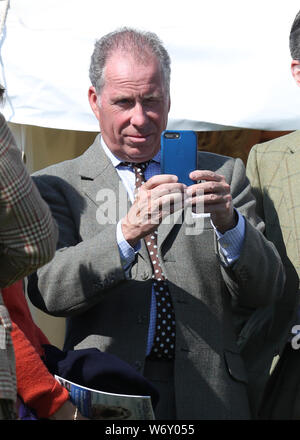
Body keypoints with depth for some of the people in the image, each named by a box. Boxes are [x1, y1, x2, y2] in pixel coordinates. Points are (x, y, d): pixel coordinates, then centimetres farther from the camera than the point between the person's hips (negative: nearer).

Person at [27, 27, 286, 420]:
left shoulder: (224, 175, 7)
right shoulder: (55, 186, 2)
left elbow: (266, 292, 0)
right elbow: (47, 290, -13)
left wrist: (228, 223, -18)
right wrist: (126, 234, -26)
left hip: (209, 398, 2)